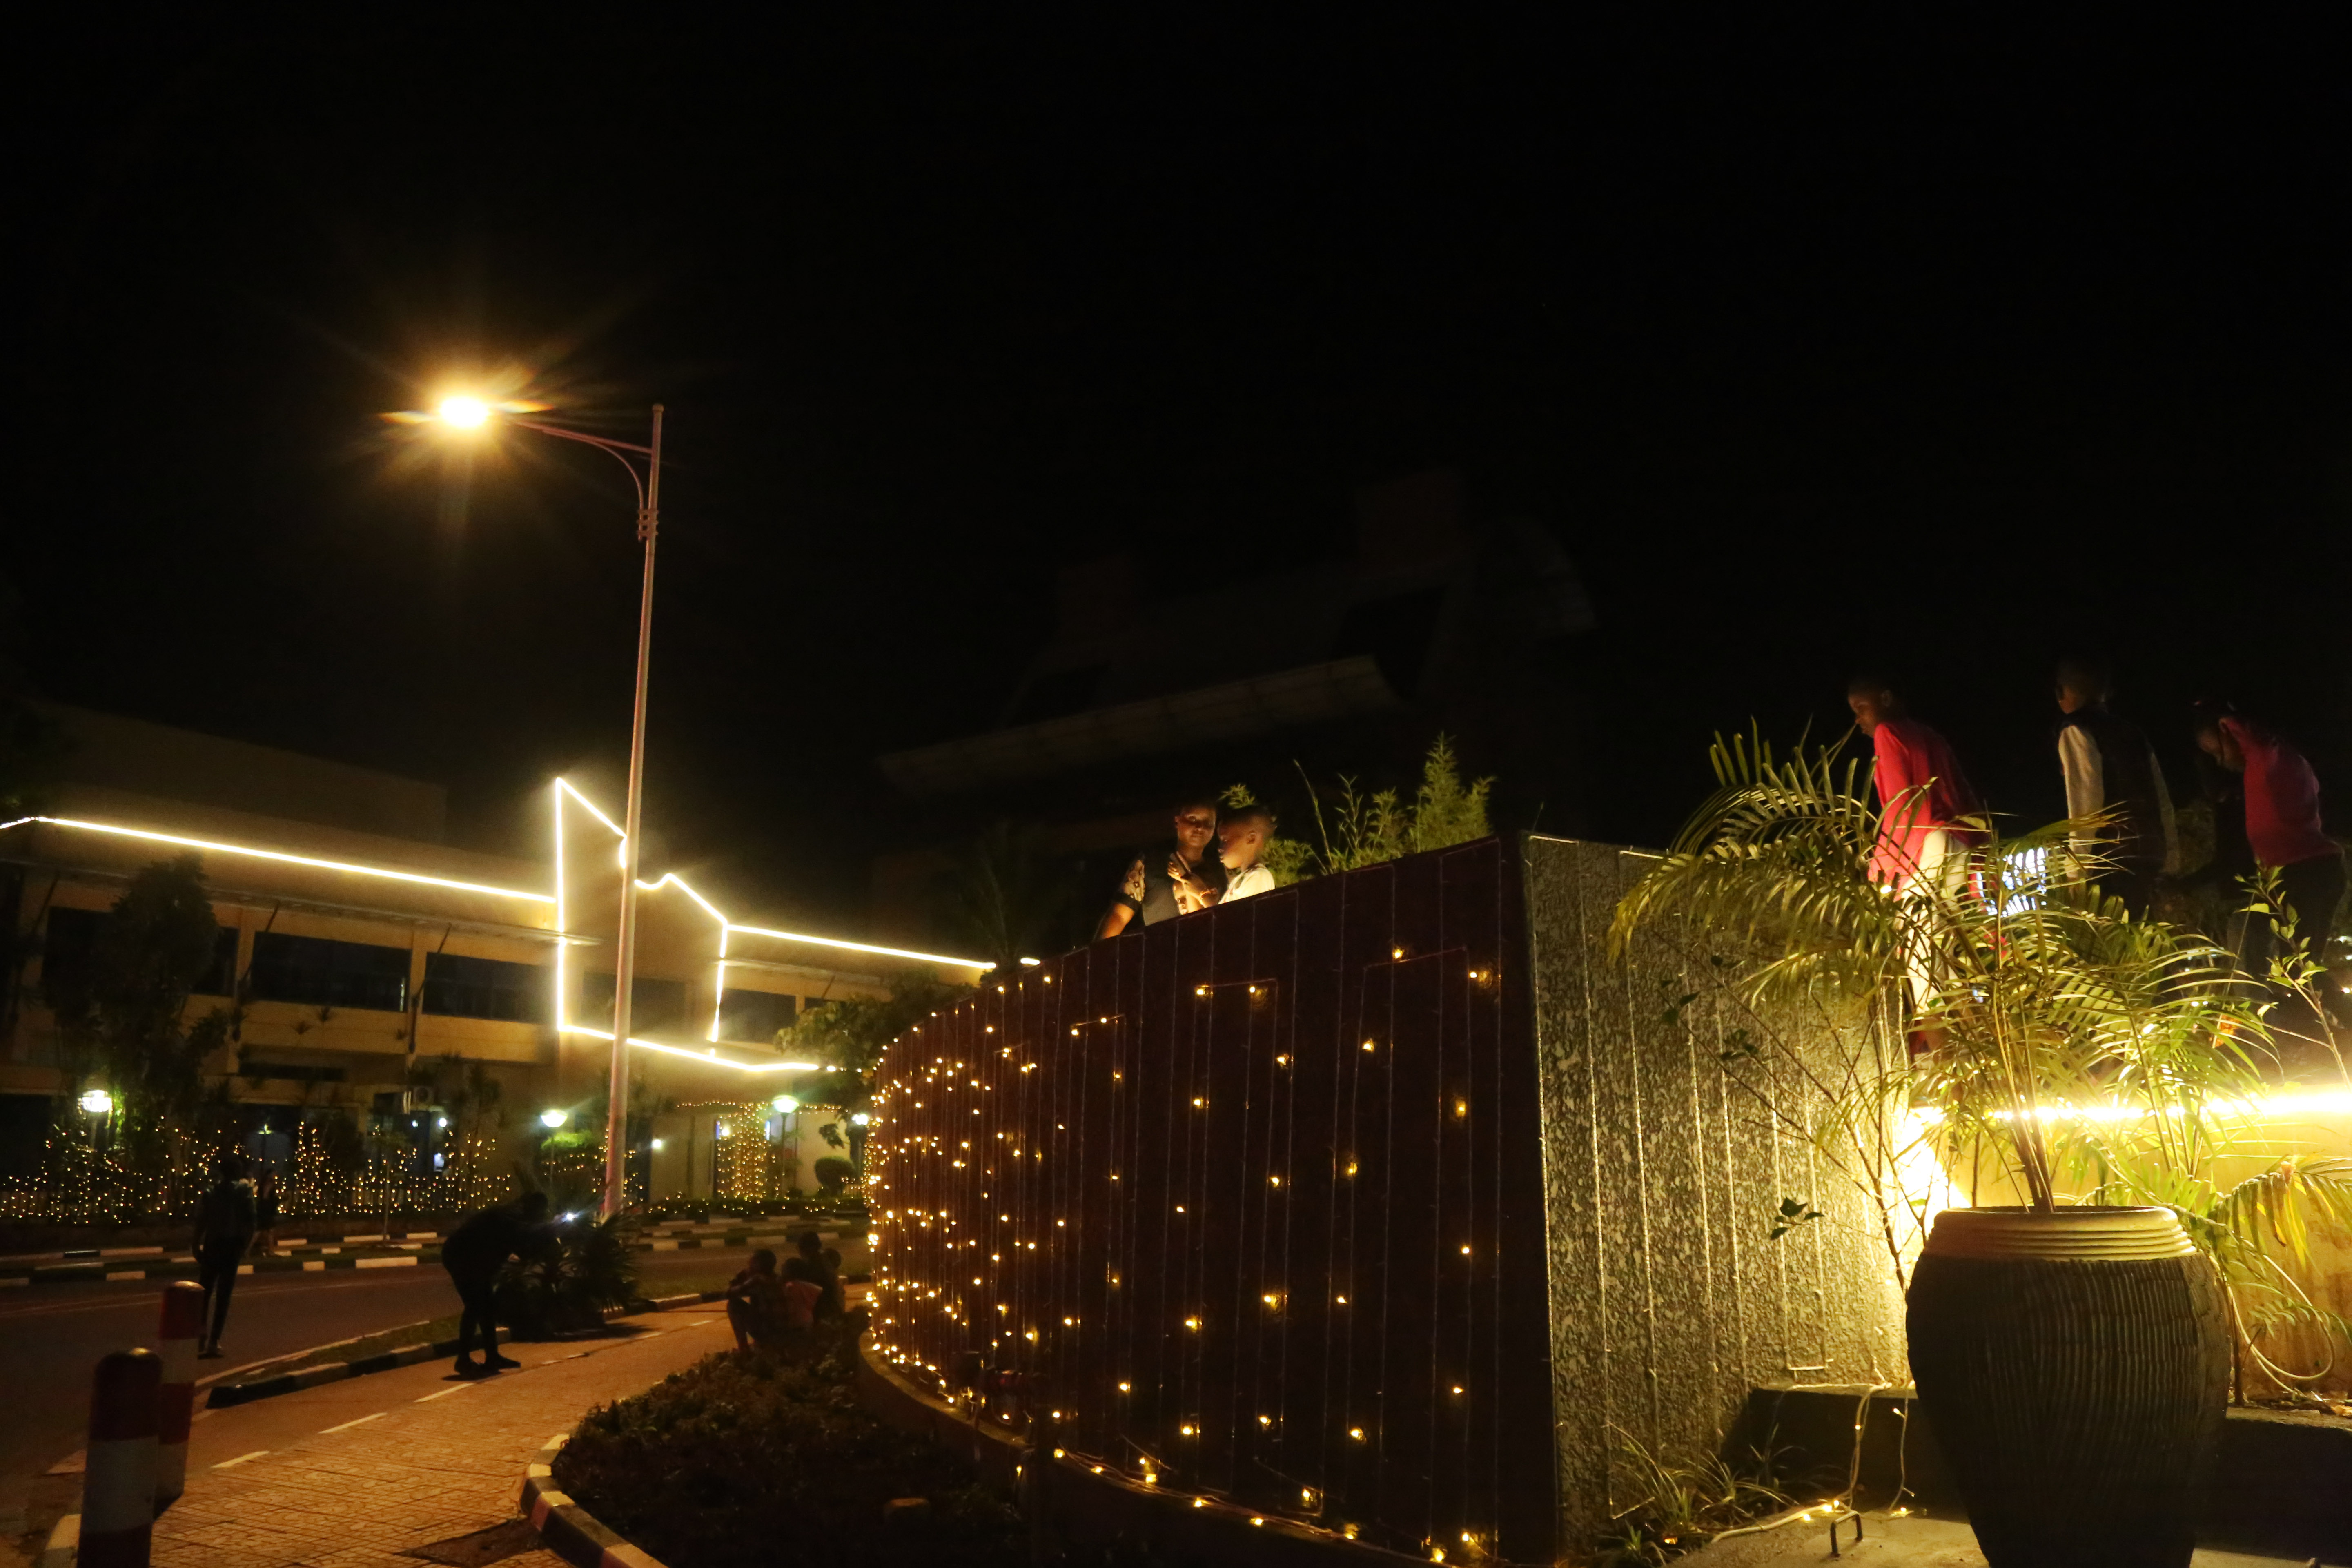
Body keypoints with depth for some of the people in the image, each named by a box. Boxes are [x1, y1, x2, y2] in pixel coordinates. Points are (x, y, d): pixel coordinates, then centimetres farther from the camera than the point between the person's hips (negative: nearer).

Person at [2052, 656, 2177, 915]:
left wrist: (2078, 867, -16)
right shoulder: (2130, 730, 18)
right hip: (2149, 852, 8)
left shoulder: (2076, 732, -5)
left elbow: (2085, 801, -14)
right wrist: (2170, 855, 20)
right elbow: (2161, 796, 17)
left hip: (2111, 857, -8)